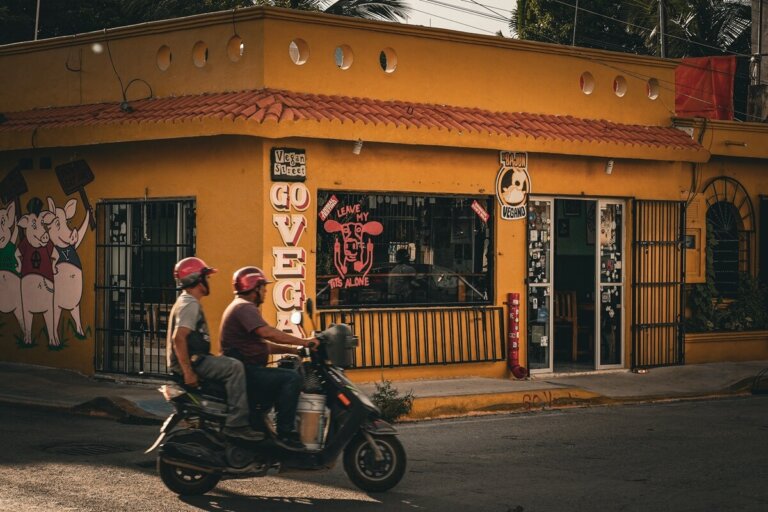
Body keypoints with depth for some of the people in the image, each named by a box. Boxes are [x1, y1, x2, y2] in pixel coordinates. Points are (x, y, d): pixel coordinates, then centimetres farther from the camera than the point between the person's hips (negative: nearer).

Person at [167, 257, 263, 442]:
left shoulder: (188, 302, 21)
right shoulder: (190, 305, -13)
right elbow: (178, 338, -25)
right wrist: (188, 372, -28)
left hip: (193, 359, 11)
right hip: (189, 362, -11)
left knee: (232, 366, 18)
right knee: (235, 367, -22)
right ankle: (236, 423, -26)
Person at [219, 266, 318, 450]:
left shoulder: (243, 307, 23)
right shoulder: (244, 307, -12)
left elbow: (263, 344, 23)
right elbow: (267, 332, -28)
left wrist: (293, 349, 13)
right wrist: (304, 342, -24)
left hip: (247, 371, 11)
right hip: (245, 372, -11)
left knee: (289, 379, 20)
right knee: (292, 378, -22)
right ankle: (285, 433, -23)